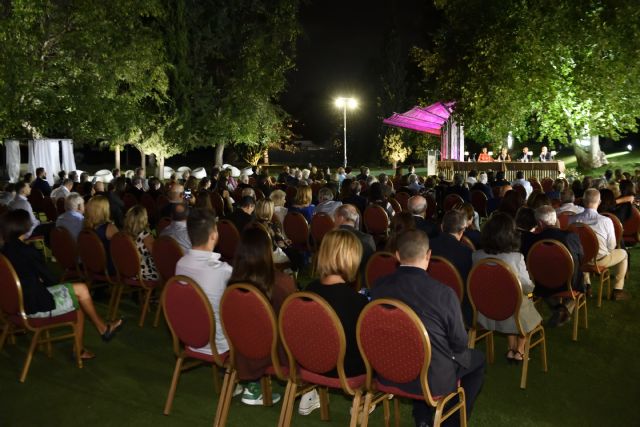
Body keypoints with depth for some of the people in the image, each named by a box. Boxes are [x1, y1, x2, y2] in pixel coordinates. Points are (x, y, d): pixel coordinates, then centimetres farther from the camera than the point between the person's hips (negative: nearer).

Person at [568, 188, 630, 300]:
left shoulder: (572, 219, -18)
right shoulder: (606, 221, -25)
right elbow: (611, 246, -13)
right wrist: (604, 251, 10)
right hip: (600, 260, -3)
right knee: (623, 253, 26)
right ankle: (618, 291, 30)